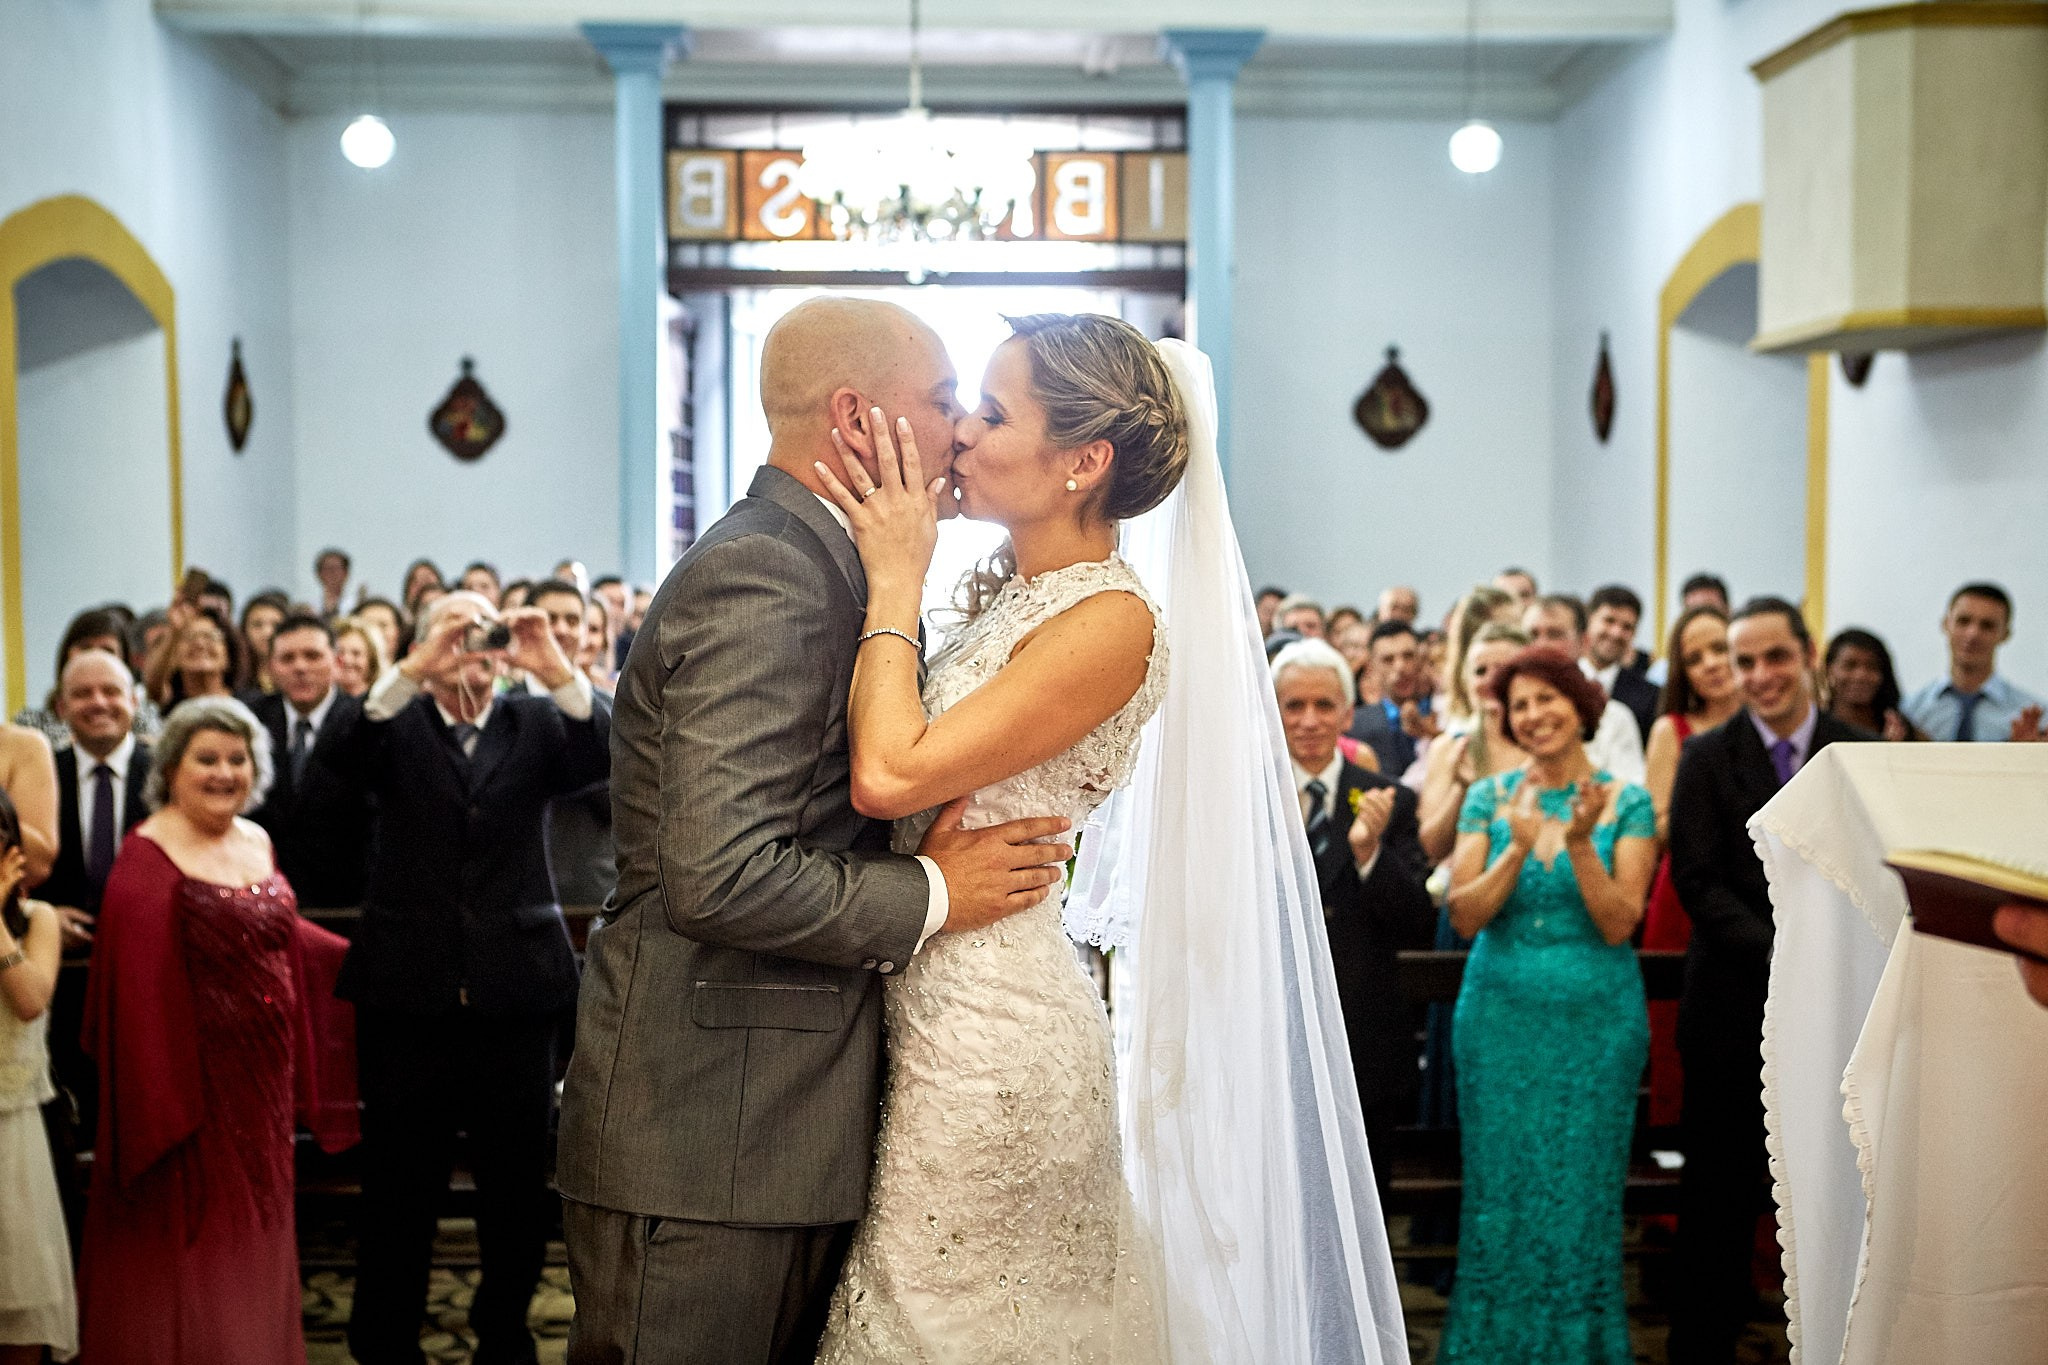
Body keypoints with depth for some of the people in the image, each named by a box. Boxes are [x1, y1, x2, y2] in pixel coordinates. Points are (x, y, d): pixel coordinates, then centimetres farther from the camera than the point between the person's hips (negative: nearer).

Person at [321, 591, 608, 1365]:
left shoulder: (535, 724, 6)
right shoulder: (395, 725, 3)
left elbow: (608, 759, -12)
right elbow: (334, 754, -17)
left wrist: (559, 673, -26)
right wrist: (413, 671, -29)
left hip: (515, 994, 2)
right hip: (408, 991, -1)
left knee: (517, 1186, 12)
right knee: (398, 1191, 9)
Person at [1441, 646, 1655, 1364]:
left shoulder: (1627, 804, -3)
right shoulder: (1490, 798, 1)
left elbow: (1618, 924, -11)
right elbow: (1464, 916, -7)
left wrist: (1580, 844, -23)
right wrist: (1518, 849, -21)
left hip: (1596, 1019, -1)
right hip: (1499, 1016, 2)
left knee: (1578, 1194, 6)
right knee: (1500, 1189, 8)